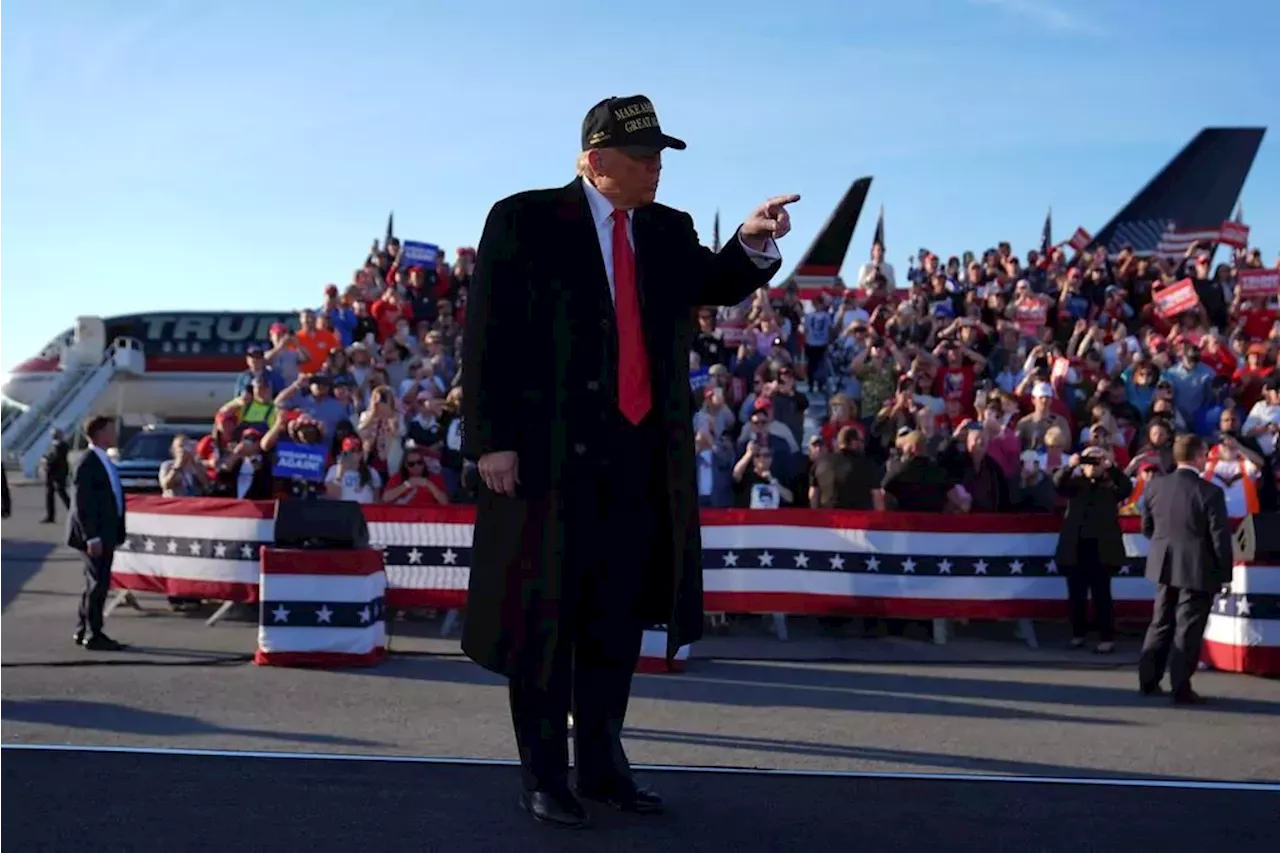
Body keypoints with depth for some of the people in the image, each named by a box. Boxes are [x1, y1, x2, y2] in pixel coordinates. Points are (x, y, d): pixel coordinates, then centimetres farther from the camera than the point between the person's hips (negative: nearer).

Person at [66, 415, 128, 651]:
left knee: (95, 583, 15)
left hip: (106, 533, 9)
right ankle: (93, 635, 1)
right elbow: (82, 504, -19)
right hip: (95, 535, -9)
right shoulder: (87, 463, -15)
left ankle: (83, 631, 24)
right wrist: (91, 537, -22)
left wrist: (117, 533, 15)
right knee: (99, 583, -6)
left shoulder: (105, 461, 14)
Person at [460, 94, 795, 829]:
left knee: (619, 614, 12)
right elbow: (488, 336, -7)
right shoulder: (524, 220, -4)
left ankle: (602, 762, 24)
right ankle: (543, 773, 14)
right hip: (549, 450, -5)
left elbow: (720, 286, -1)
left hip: (641, 454, 5)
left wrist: (753, 243, -21)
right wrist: (491, 438, -13)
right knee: (546, 614, 3)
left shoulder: (670, 230, 12)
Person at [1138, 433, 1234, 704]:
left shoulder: (1154, 486, 0)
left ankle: (1148, 681, 22)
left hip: (1164, 566, 5)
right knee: (1187, 630, 2)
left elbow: (1146, 527, 9)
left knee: (1161, 624, 17)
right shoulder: (1210, 492, -16)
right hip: (1198, 569, -5)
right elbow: (1220, 537, -13)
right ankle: (1180, 689, 5)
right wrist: (1224, 573, -2)